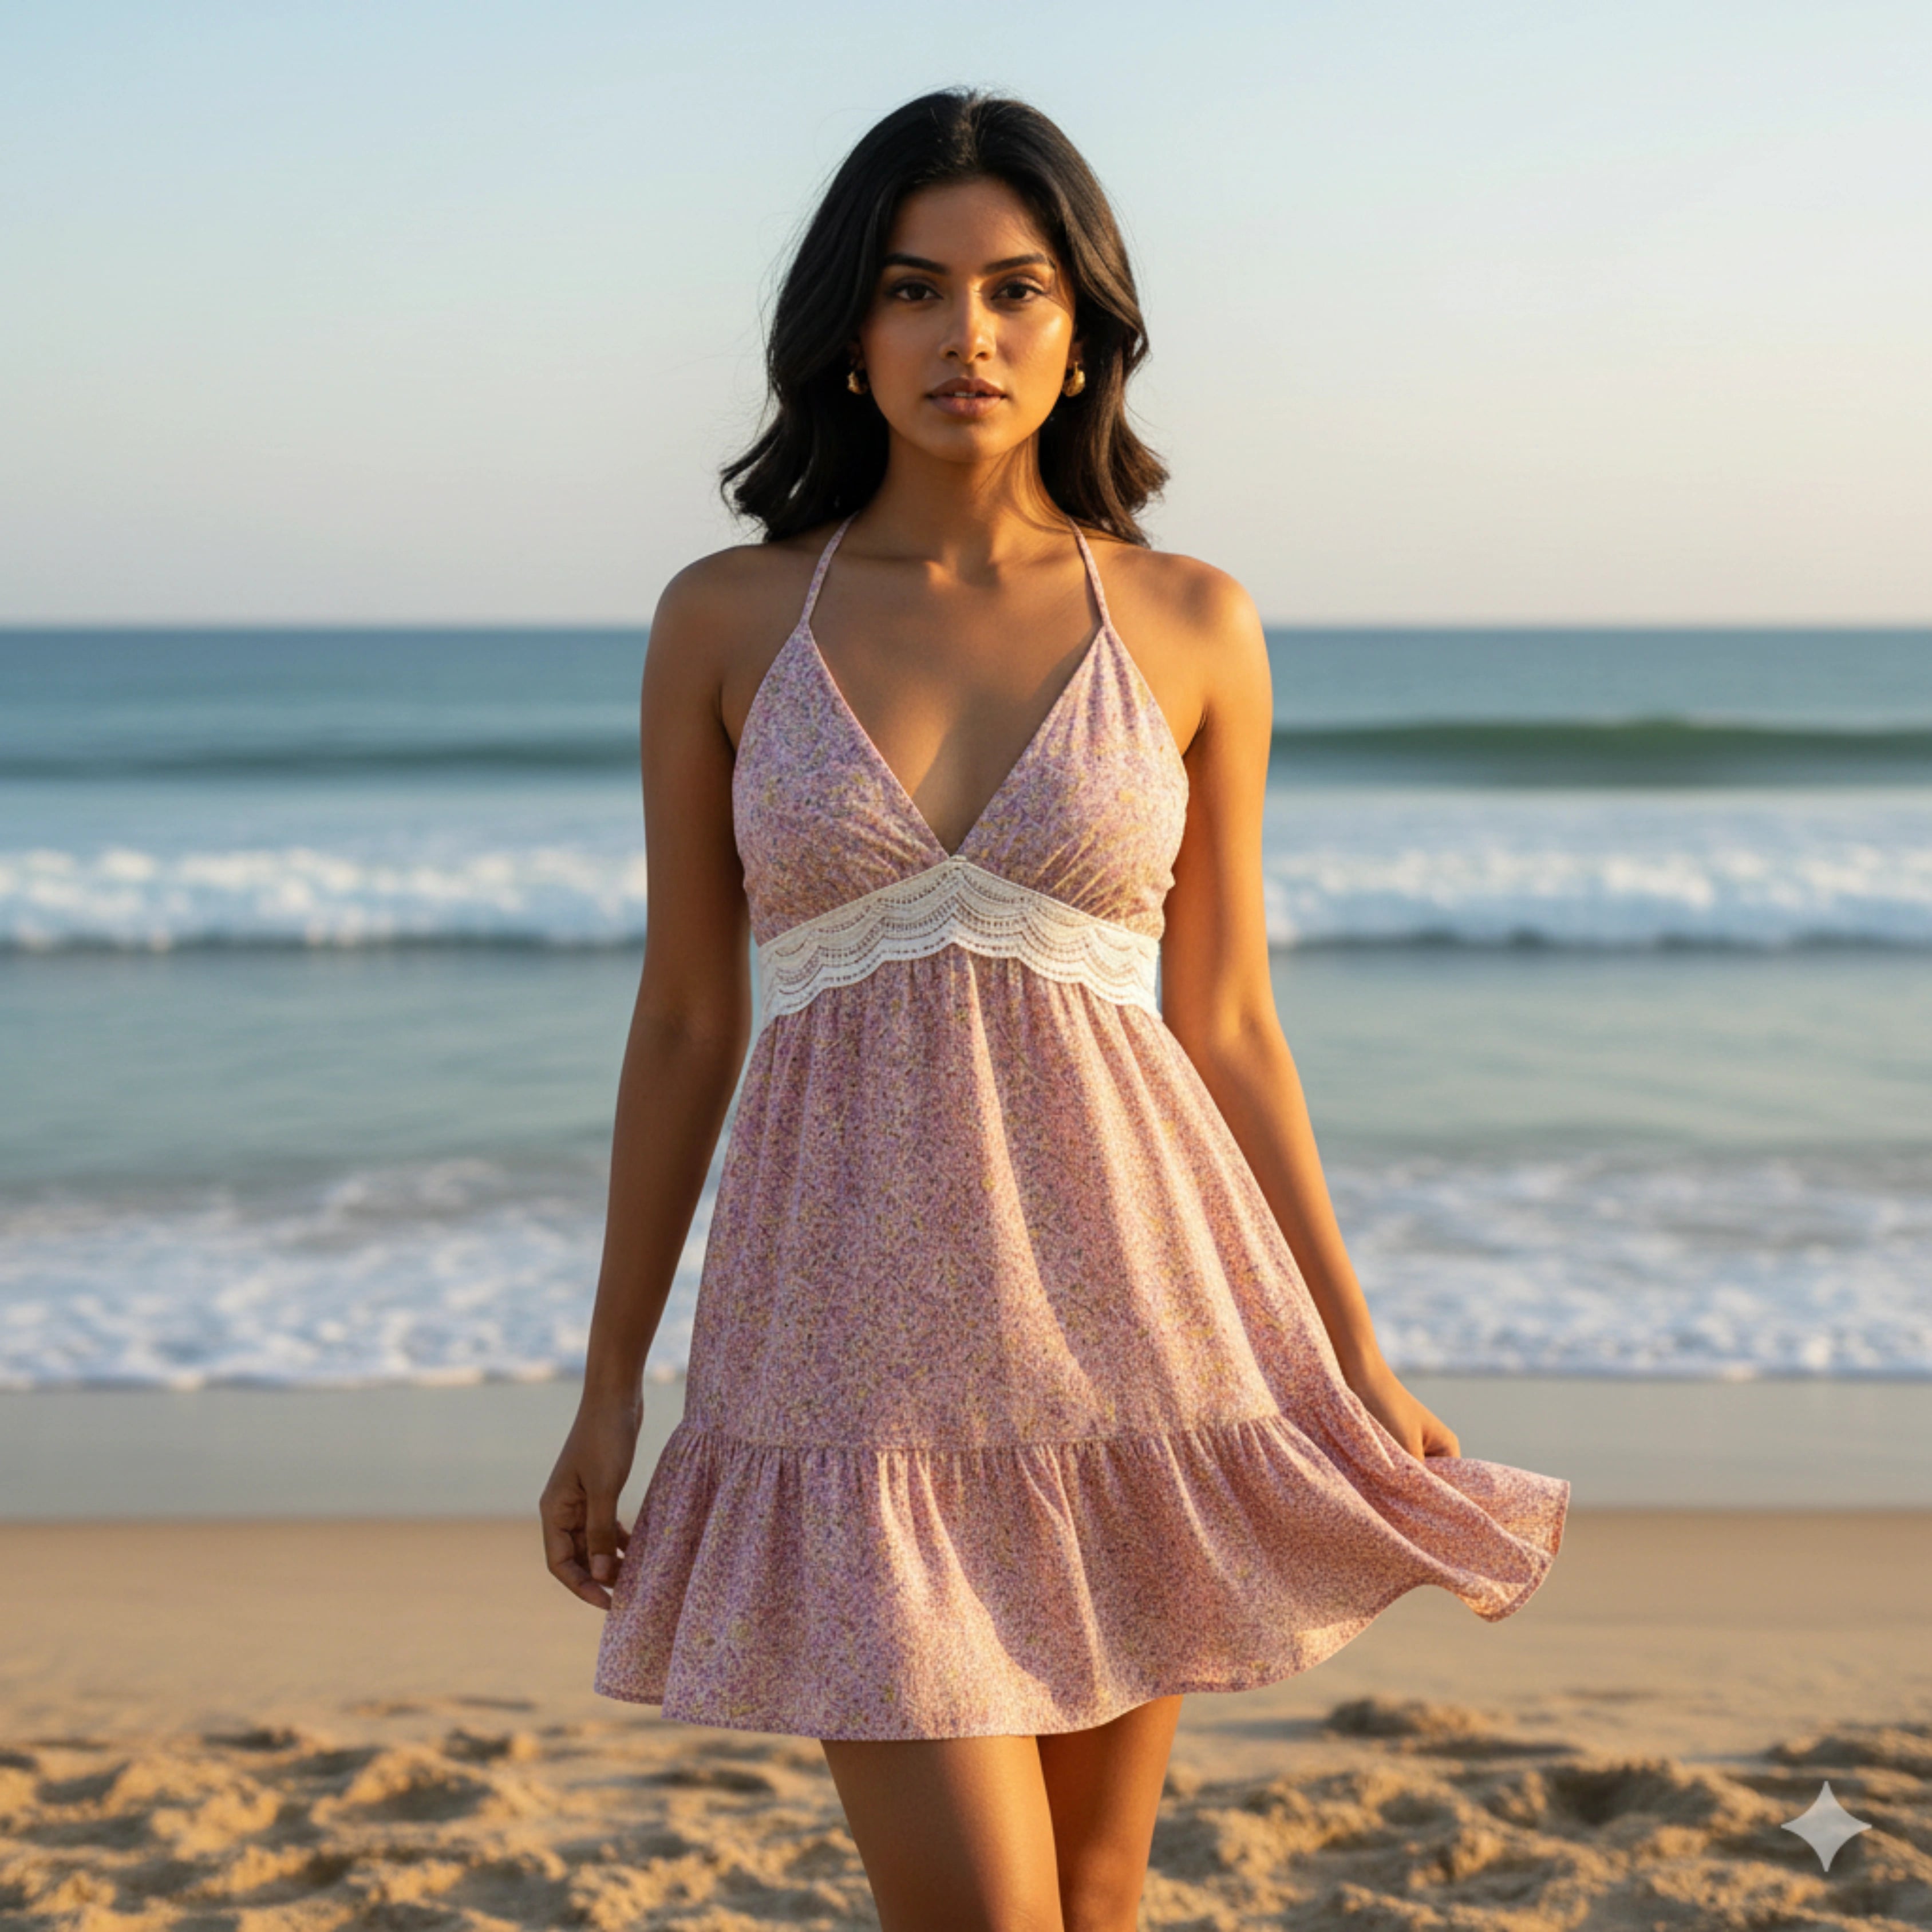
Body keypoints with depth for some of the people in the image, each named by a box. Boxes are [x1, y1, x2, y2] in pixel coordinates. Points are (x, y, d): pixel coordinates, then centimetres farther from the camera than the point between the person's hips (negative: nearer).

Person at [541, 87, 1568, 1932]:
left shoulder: (1191, 625, 3)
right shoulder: (725, 619, 2)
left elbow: (1226, 1022, 7)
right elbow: (685, 1018, 6)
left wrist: (1355, 1361, 5)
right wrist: (611, 1383, 6)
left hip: (1121, 1303, 1)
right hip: (862, 1335, -1)